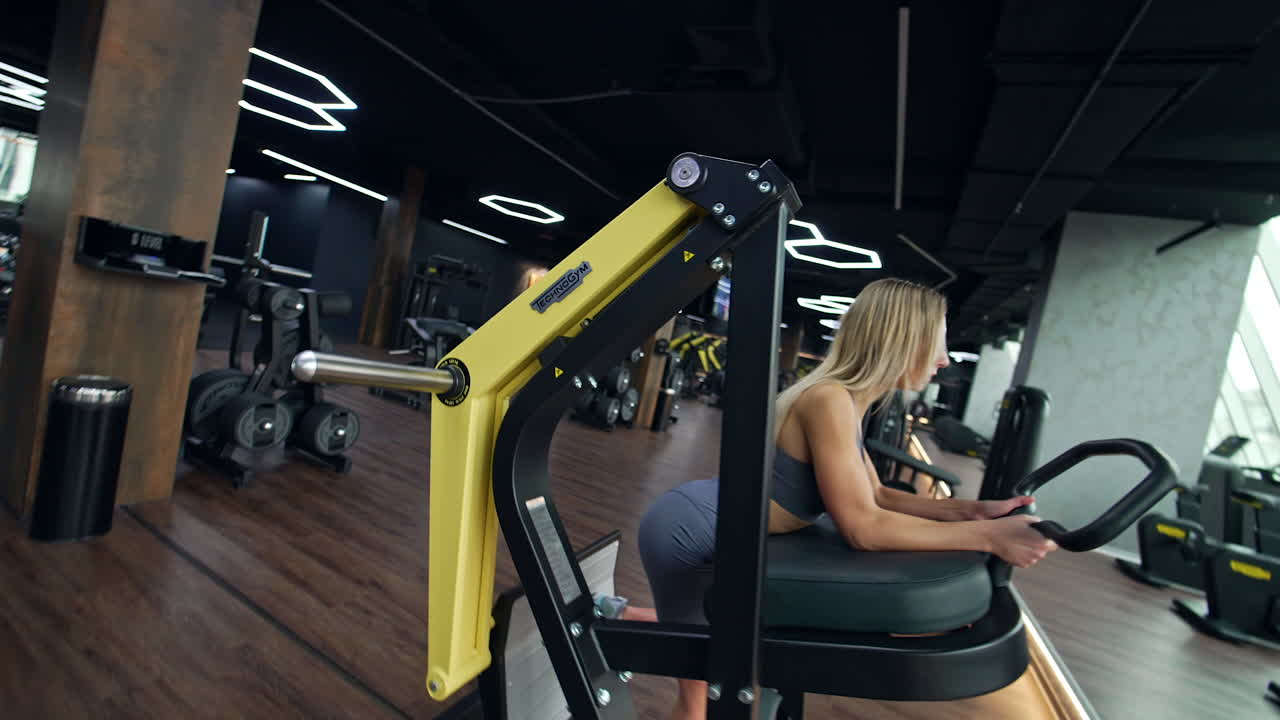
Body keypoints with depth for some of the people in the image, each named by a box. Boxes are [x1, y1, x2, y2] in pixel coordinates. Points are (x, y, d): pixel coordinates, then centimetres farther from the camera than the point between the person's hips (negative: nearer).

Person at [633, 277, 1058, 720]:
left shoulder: (845, 401, 3)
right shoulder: (830, 400, -26)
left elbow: (875, 496, 9)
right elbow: (862, 527, -28)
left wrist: (970, 509, -1)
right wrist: (986, 536, -21)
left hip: (707, 528, 9)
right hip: (687, 532, -8)